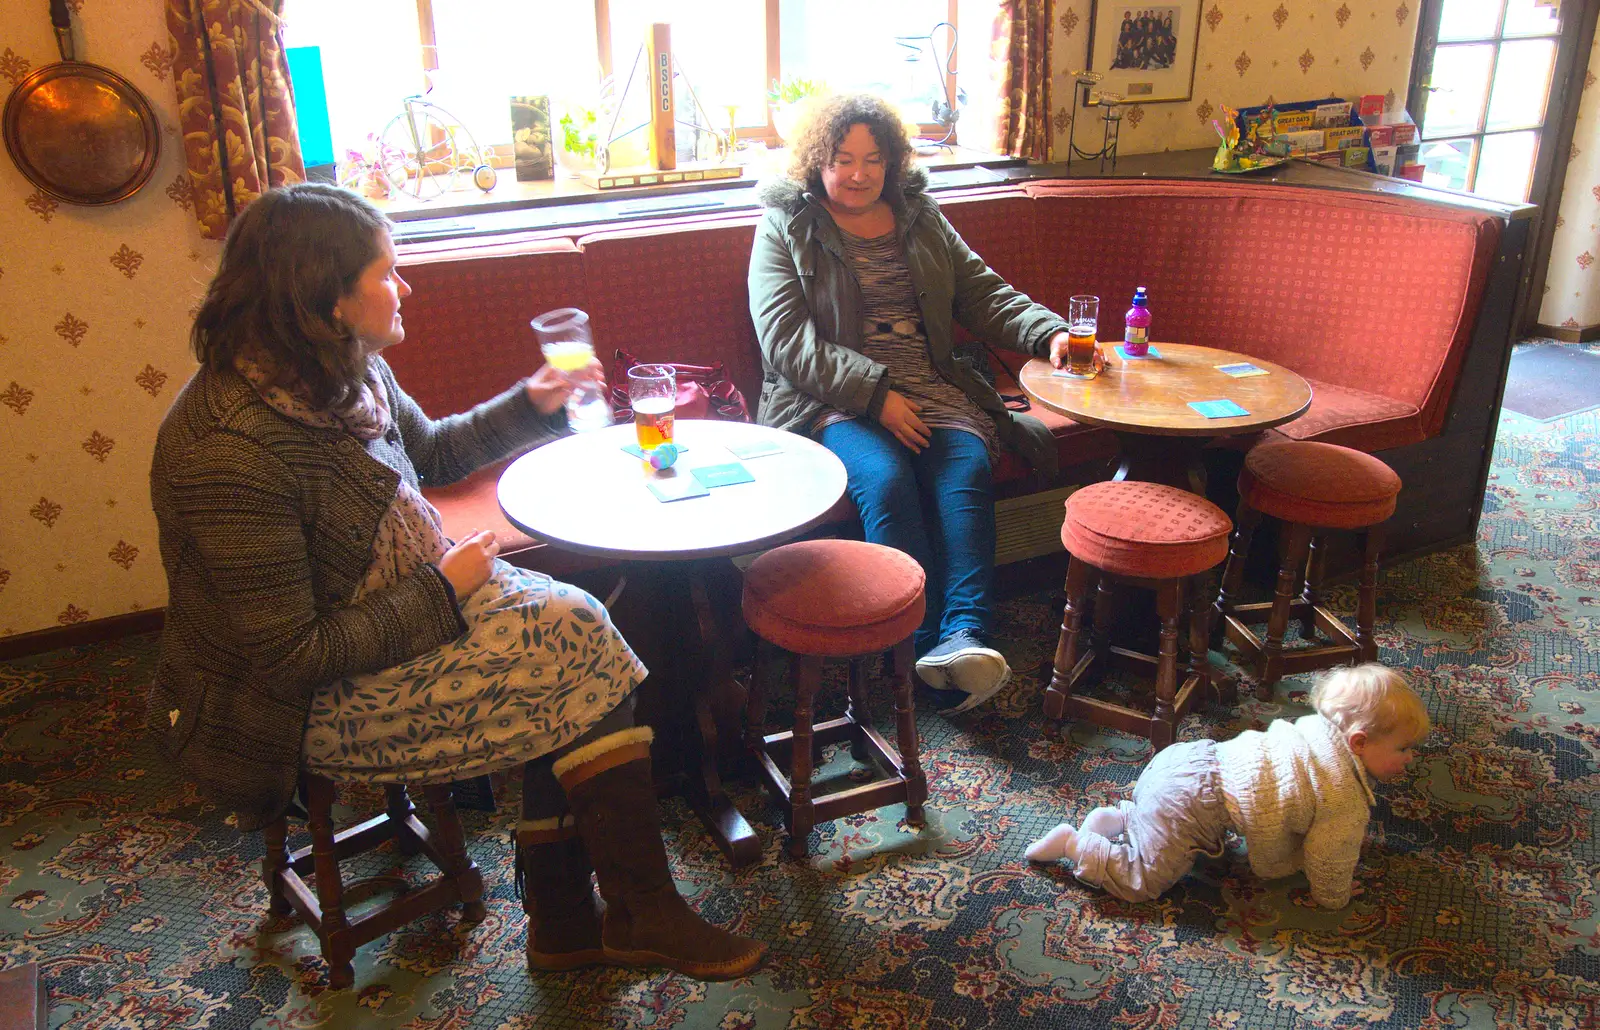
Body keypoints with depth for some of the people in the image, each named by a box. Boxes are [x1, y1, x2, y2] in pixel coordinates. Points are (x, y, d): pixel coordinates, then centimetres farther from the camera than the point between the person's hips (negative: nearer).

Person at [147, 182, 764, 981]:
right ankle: (640, 914, 5)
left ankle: (565, 923, 0)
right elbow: (290, 659, -26)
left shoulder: (344, 376, -1)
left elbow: (429, 451, 21)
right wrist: (444, 590, -19)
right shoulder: (233, 451, -29)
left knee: (570, 632, -12)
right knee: (576, 655, -15)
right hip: (307, 705, -8)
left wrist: (530, 404, 9)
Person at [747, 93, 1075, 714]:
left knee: (967, 470, -28)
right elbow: (787, 341, -7)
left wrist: (1049, 333, -4)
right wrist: (877, 394, -18)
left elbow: (982, 293, 16)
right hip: (833, 402, -3)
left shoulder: (921, 217, 20)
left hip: (931, 388, 4)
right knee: (885, 479, -33)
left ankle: (963, 632, -40)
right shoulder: (785, 230, 5)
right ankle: (932, 639, -35)